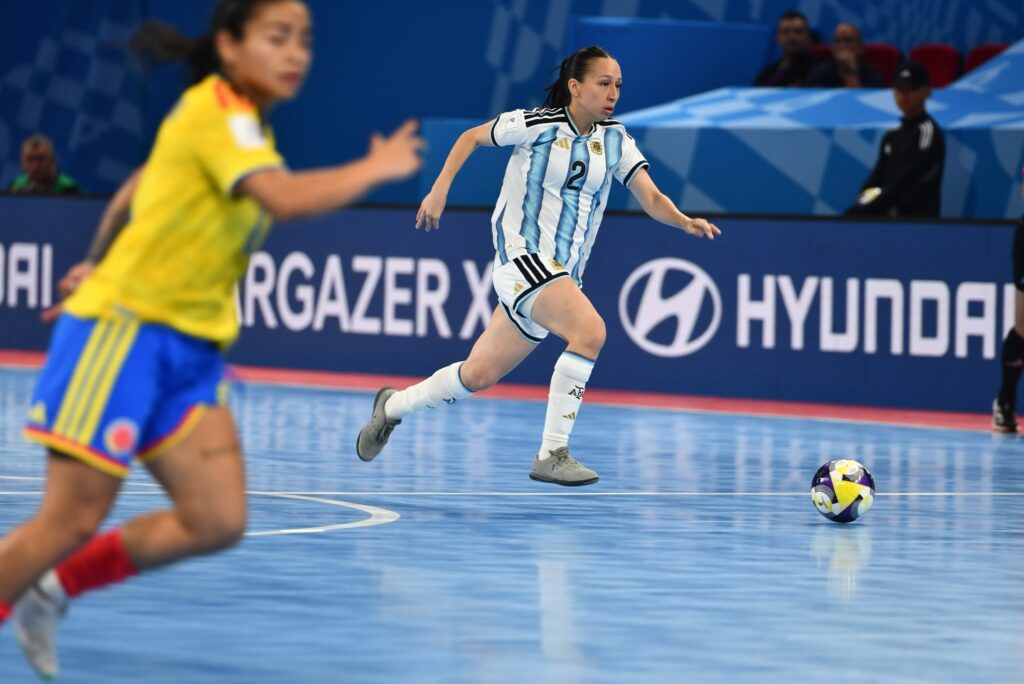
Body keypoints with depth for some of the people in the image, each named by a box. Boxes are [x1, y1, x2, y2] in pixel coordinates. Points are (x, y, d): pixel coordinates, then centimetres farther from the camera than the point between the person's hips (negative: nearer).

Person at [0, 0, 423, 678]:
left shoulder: (239, 123, 14)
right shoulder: (215, 110, -13)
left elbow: (141, 186, 27)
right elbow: (285, 197, -29)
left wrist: (107, 265, 30)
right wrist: (377, 167, -16)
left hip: (189, 348, 9)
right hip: (123, 331, -9)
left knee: (218, 523, -4)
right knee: (72, 521, -11)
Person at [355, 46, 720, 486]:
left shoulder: (615, 140, 6)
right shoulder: (536, 125, -8)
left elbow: (651, 199, -1)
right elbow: (471, 138, 6)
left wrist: (684, 221, -21)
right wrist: (440, 190, -3)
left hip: (563, 275, 6)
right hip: (522, 255, -6)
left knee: (478, 376, 13)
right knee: (590, 331, -28)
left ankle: (393, 406, 37)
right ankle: (552, 454, -23)